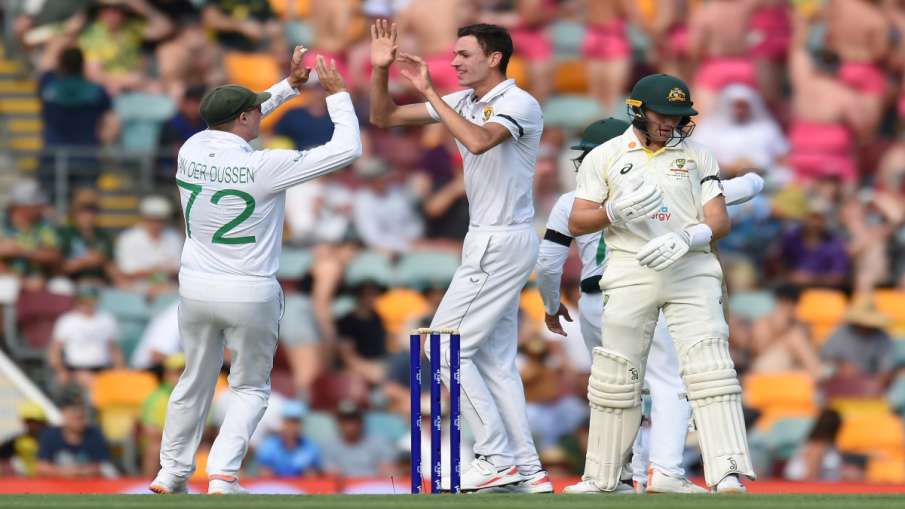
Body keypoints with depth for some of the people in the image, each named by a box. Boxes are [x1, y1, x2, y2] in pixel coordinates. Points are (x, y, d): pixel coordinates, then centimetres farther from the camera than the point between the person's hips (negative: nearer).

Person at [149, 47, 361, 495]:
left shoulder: (191, 151, -3)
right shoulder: (262, 167, -19)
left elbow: (230, 121, 19)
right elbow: (347, 150, -16)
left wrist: (290, 85, 19)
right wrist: (338, 95, -4)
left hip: (196, 287, 5)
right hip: (251, 294, -5)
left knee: (195, 381, 21)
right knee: (251, 388, 11)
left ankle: (171, 473, 26)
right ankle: (223, 475, -4)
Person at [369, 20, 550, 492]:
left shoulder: (519, 103, -14)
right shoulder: (462, 102, 11)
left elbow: (478, 140, -35)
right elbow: (384, 117, 14)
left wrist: (430, 91, -30)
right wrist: (380, 70, -2)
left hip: (502, 242, -9)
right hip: (491, 241, 9)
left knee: (446, 346, -8)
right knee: (494, 359, 9)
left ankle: (496, 457, -6)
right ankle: (527, 469, 9)